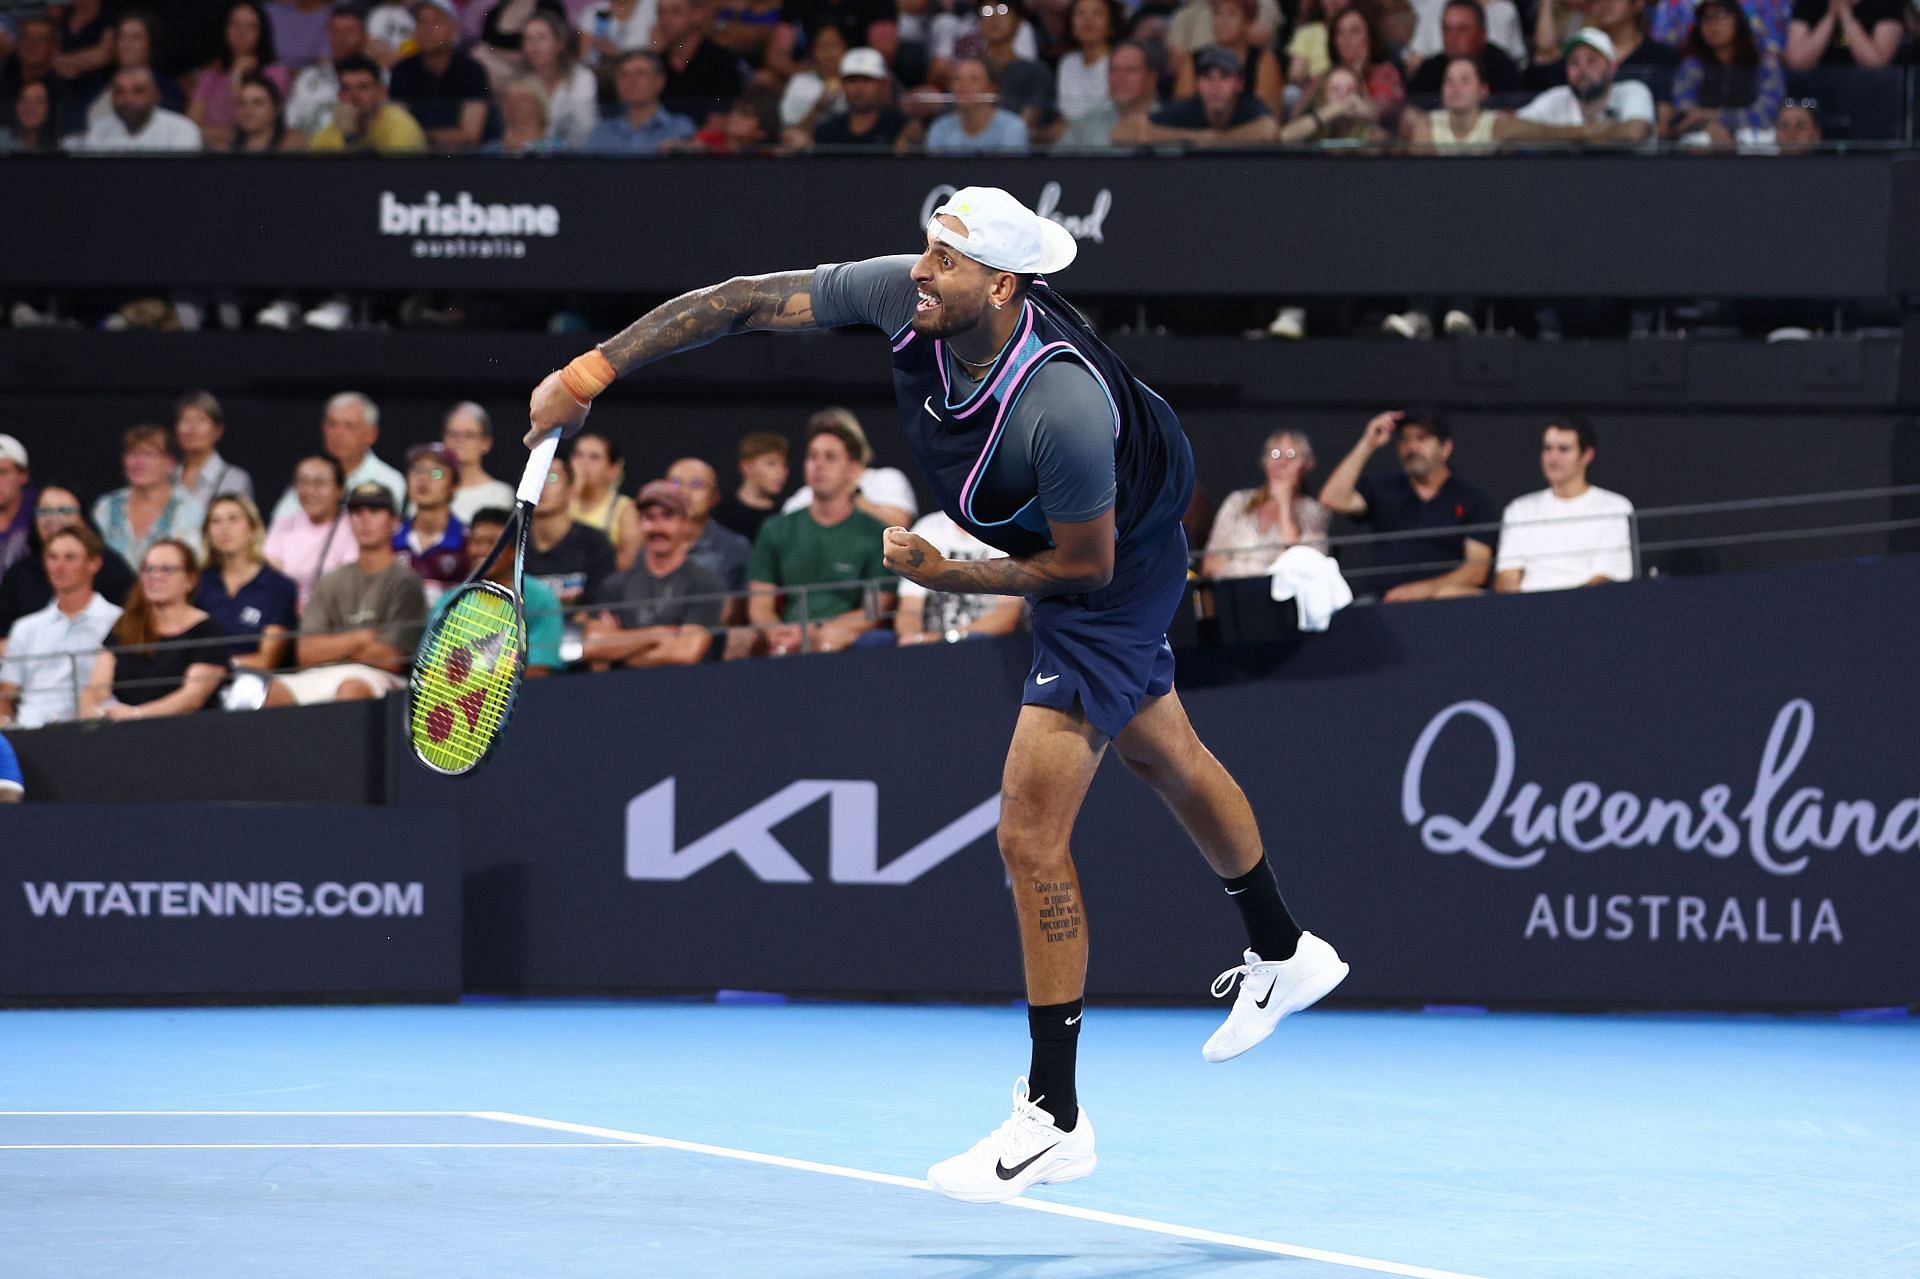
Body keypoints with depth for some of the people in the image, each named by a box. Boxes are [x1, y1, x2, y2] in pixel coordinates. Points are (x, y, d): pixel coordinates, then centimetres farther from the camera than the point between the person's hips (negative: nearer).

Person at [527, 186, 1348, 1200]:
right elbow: (746, 303, -20)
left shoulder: (1063, 407, -43)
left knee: (1030, 831, -12)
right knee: (1161, 751, 29)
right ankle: (1284, 954, 54)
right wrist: (591, 370, -24)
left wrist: (944, 577, -22)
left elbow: (1084, 564, -27)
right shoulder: (903, 295, -26)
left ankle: (1054, 1120, -2)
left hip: (1118, 573, -9)